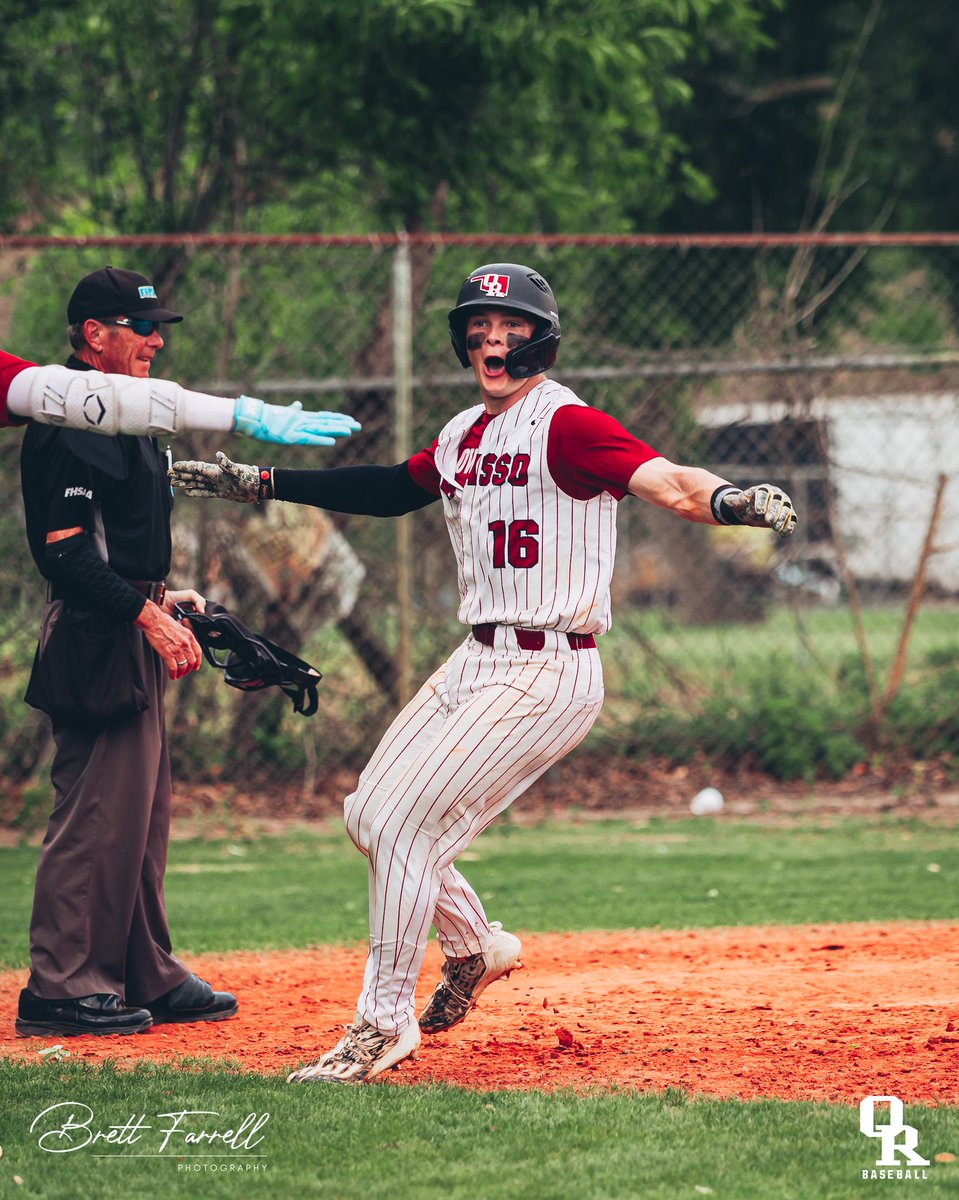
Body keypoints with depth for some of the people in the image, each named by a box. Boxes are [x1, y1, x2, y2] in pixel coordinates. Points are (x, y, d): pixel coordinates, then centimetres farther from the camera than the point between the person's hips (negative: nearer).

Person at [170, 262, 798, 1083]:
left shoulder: (566, 425, -15)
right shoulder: (465, 436, 11)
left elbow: (667, 481, -29)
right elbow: (390, 490, 27)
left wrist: (730, 502, -51)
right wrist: (262, 484, 28)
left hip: (548, 675, -9)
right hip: (477, 663, 9)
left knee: (406, 827, -10)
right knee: (371, 815, 14)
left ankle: (385, 1021, 3)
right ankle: (475, 946, 35)